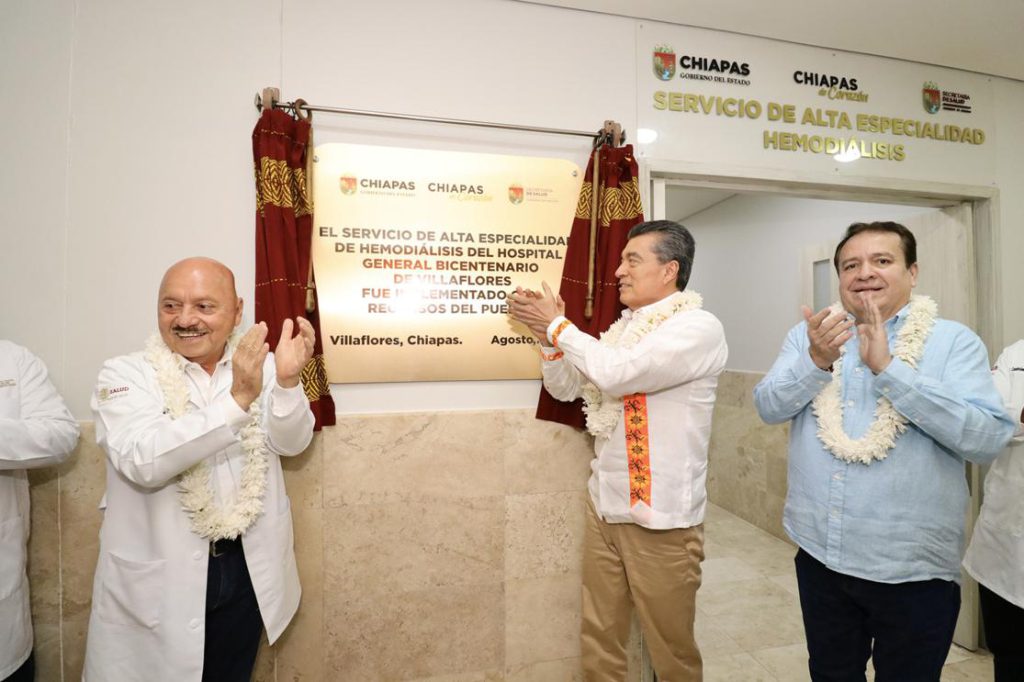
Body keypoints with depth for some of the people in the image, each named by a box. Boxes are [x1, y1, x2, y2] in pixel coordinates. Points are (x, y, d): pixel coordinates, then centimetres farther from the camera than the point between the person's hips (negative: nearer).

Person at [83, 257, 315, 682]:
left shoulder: (259, 365, -4)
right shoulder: (125, 374, -9)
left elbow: (292, 443, -12)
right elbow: (142, 461, -25)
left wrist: (287, 380, -30)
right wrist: (237, 399, -35)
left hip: (247, 568, 3)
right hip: (157, 576, -2)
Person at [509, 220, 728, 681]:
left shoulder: (699, 328, -13)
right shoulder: (623, 327, 9)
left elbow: (618, 373, -26)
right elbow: (565, 389, 11)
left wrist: (557, 325, -13)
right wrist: (547, 333, -4)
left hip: (661, 521, -6)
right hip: (603, 509, 6)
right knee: (598, 642, 18)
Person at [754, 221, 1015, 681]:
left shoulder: (954, 341, -7)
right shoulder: (808, 335, 1)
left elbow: (988, 438, -18)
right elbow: (768, 407, -9)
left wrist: (889, 368, -27)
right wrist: (817, 362, -25)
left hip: (913, 568, -2)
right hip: (819, 555, 3)